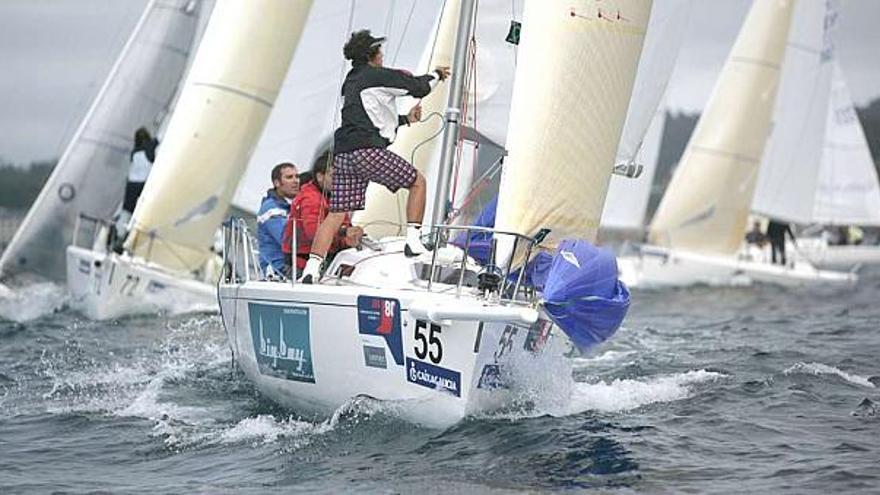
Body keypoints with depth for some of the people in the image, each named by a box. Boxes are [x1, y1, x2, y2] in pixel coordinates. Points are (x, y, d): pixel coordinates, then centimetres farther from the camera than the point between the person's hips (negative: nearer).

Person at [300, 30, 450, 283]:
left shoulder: (350, 82, 26)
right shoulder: (378, 76, 1)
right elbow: (419, 88, 5)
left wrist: (406, 119, 38)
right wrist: (436, 75, 25)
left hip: (343, 155, 7)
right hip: (368, 151, -7)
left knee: (336, 214, 3)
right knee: (417, 181, 11)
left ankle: (312, 267, -8)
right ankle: (413, 241, 6)